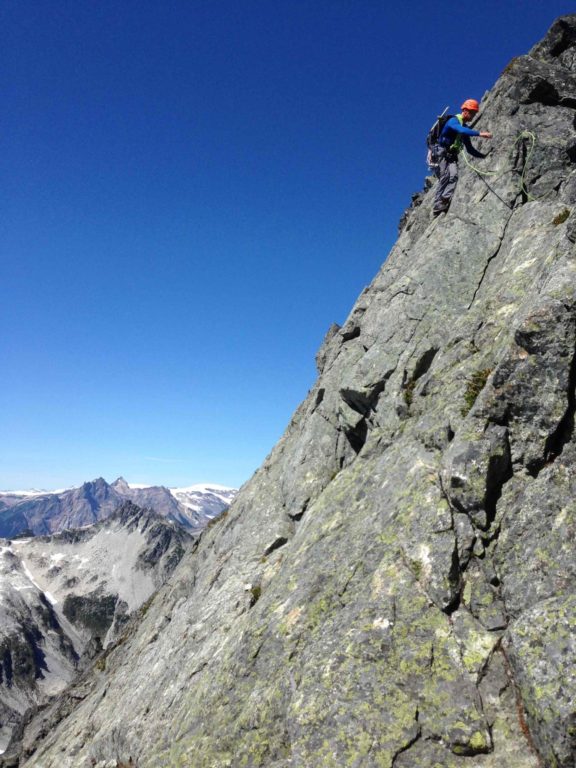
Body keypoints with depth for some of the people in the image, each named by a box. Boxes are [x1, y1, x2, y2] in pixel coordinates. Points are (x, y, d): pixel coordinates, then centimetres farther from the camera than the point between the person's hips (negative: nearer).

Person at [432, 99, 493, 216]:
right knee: (444, 178, -20)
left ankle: (445, 200, -31)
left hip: (452, 156, 7)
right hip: (442, 153, -7)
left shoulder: (465, 128, 19)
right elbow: (461, 130, -30)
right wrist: (479, 133, -35)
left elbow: (470, 149, 23)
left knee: (454, 175, -20)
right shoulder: (453, 121, -6)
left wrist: (484, 156, 15)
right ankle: (437, 208, -25)